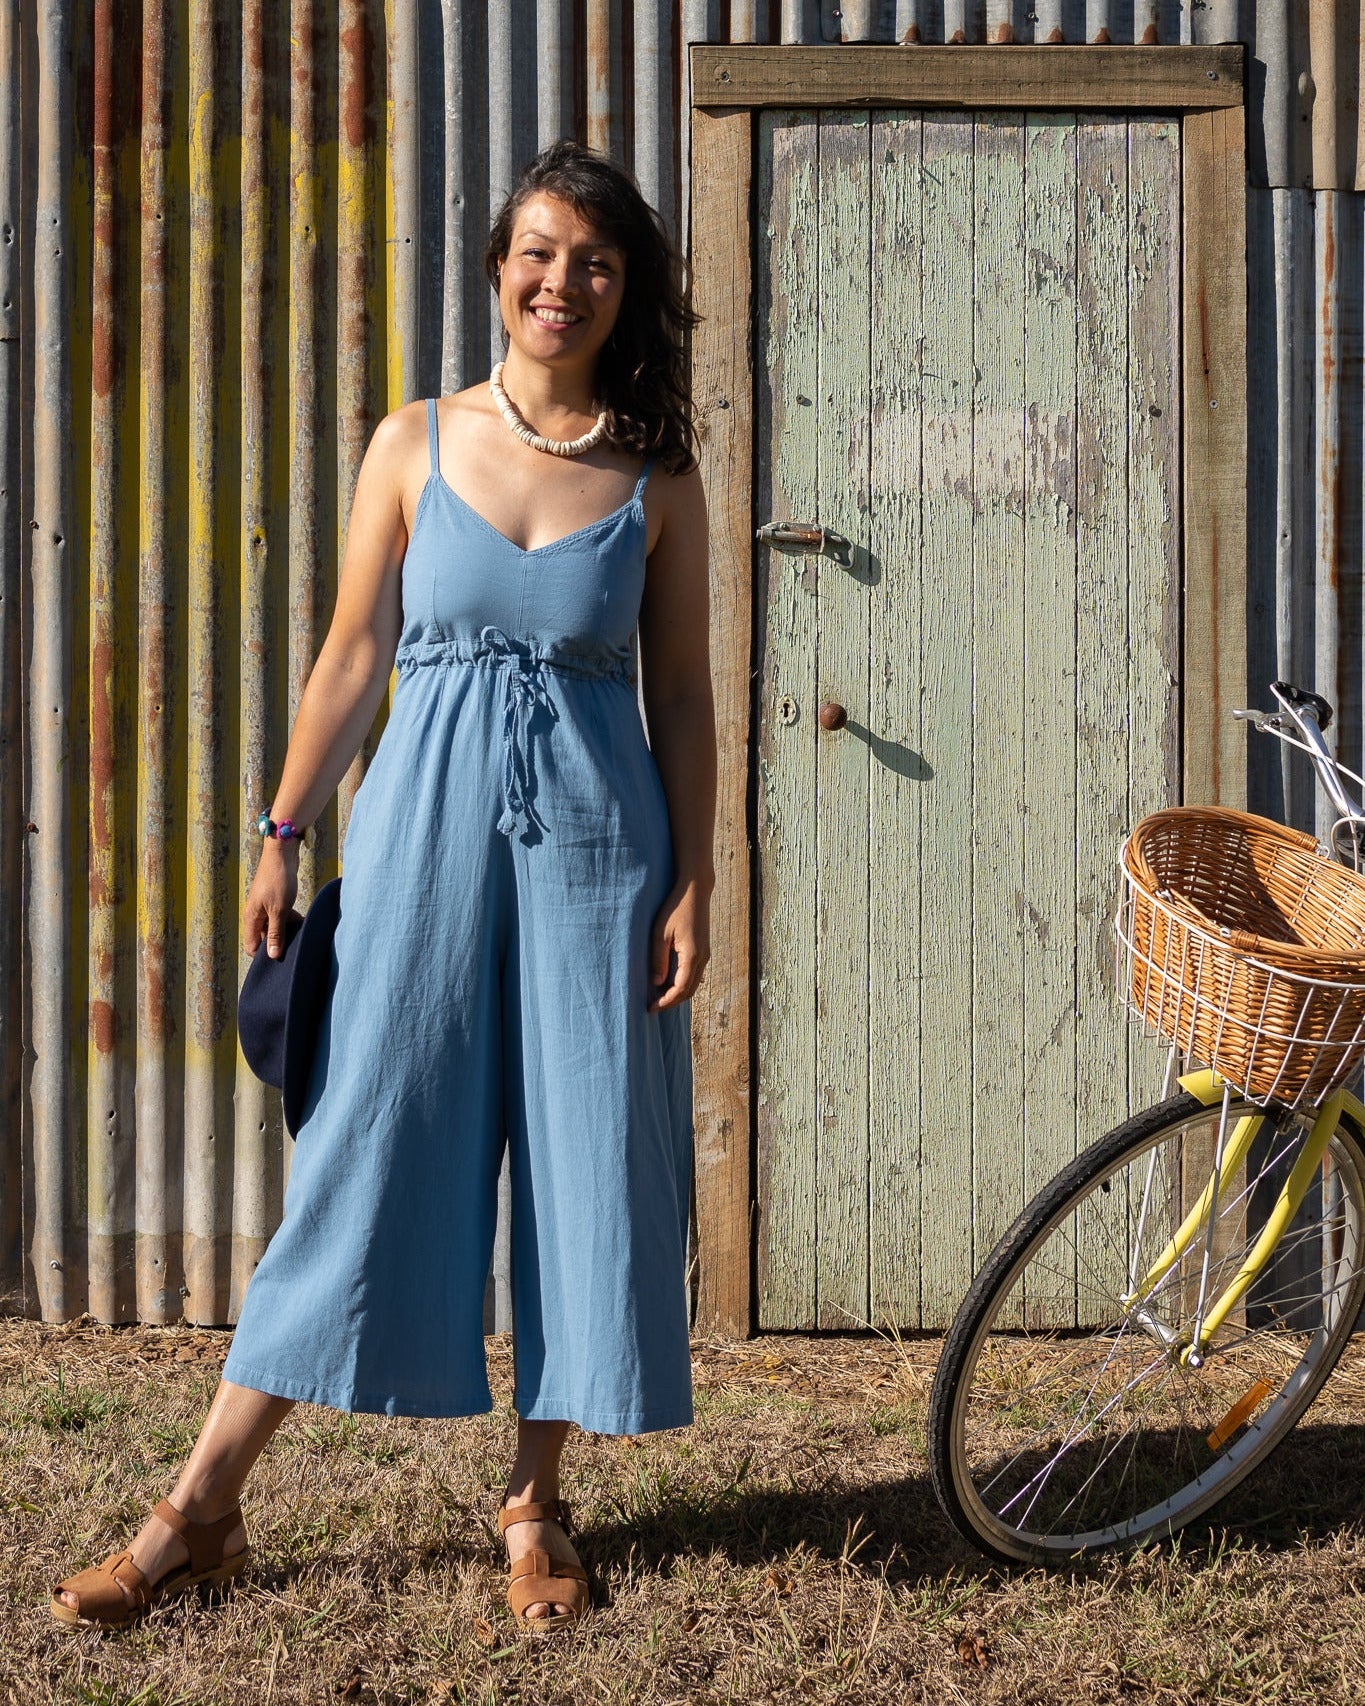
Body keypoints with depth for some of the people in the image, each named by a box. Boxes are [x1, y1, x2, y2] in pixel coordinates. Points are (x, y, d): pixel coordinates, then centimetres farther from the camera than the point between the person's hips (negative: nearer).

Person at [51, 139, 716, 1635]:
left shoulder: (657, 478, 3)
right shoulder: (415, 444, 3)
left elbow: (684, 698, 5)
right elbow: (353, 655, 5)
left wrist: (695, 884, -1)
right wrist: (282, 836, 2)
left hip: (593, 837, 1)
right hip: (425, 819, 0)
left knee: (584, 1156, 5)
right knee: (365, 1146, 1)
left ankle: (534, 1500, 21)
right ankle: (201, 1510, 10)